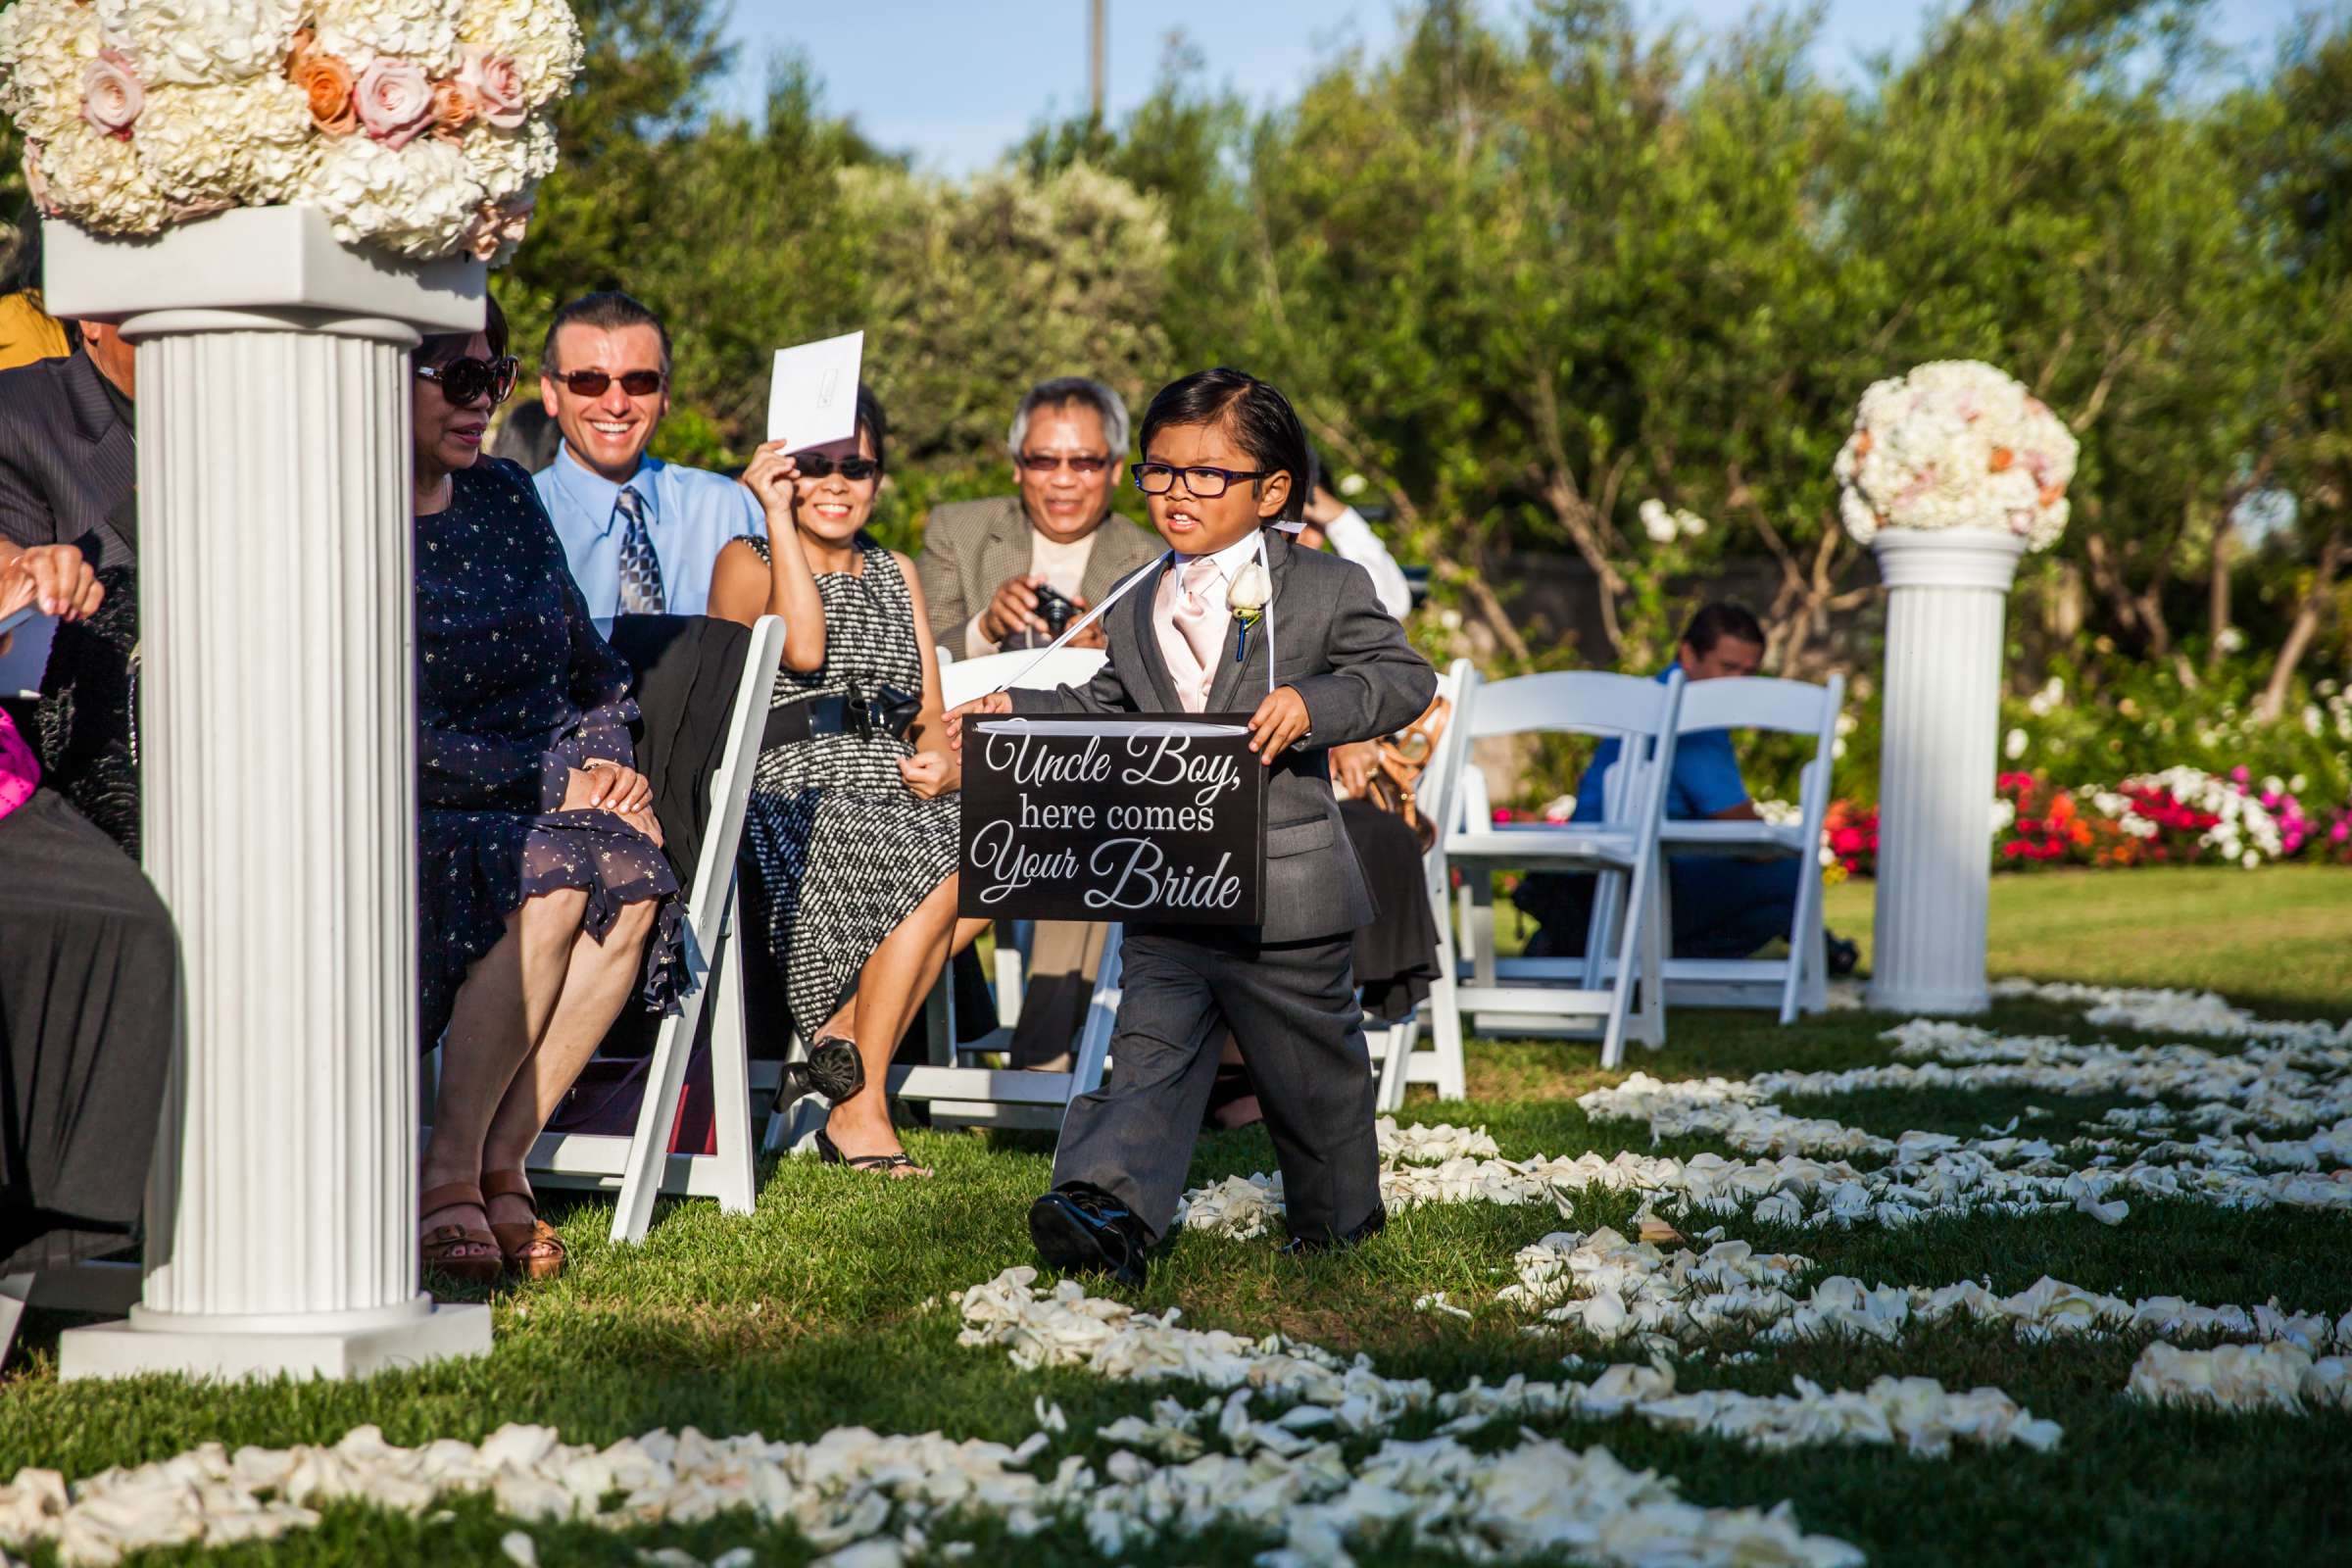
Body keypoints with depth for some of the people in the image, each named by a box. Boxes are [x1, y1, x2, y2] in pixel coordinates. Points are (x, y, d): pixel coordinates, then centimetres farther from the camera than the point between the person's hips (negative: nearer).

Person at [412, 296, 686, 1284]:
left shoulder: (504, 498, 14)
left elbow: (592, 669, 21)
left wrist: (608, 771, 0)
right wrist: (557, 784, -15)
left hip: (543, 803, 6)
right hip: (407, 825, -6)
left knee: (633, 879, -27)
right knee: (551, 882, -34)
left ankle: (499, 1165, -20)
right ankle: (449, 1176, -21)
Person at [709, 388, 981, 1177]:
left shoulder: (898, 574, 24)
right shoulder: (745, 560, 6)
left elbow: (930, 717, 18)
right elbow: (803, 648, -15)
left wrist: (946, 765, -5)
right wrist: (778, 519, -9)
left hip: (895, 794, 6)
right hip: (791, 798, -6)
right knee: (939, 872, -32)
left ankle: (845, 1036, -17)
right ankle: (857, 1110, -22)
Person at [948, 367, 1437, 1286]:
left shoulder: (1326, 591, -4)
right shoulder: (1140, 612, 12)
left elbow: (1406, 676, -7)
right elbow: (1108, 709, 24)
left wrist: (1312, 704, -23)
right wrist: (1015, 710, 10)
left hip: (1285, 892, -4)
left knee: (1313, 1071, 11)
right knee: (1148, 1055, -9)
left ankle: (1338, 1219, 30)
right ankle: (1109, 1209, -21)